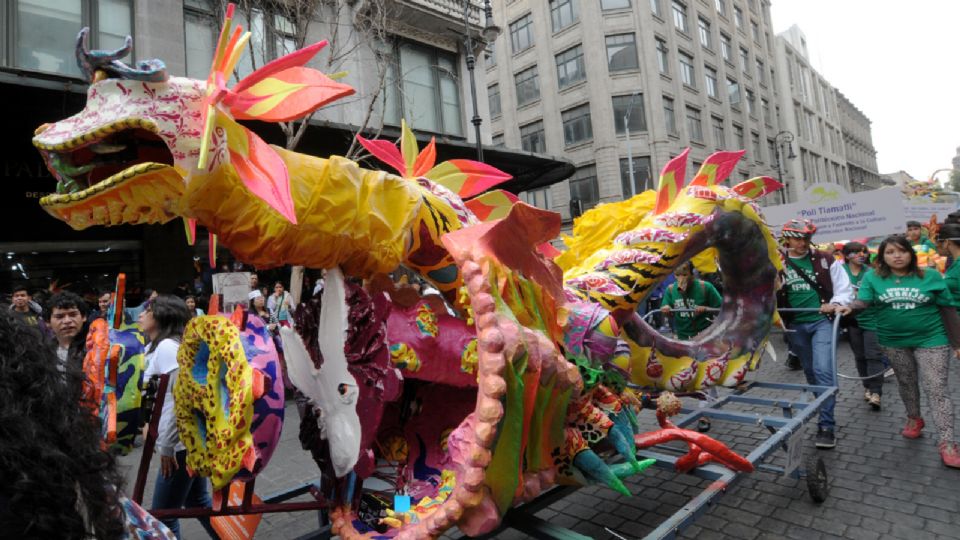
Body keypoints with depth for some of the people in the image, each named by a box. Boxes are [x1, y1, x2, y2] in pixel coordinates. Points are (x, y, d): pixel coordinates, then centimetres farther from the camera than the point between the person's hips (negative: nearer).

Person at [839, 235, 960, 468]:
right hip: (894, 341, 2)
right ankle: (914, 419, 40)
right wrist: (848, 307, -37)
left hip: (931, 340, -1)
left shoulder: (930, 277, -4)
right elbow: (863, 301, -14)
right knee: (906, 383, 18)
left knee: (937, 389, -3)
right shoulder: (873, 277, -4)